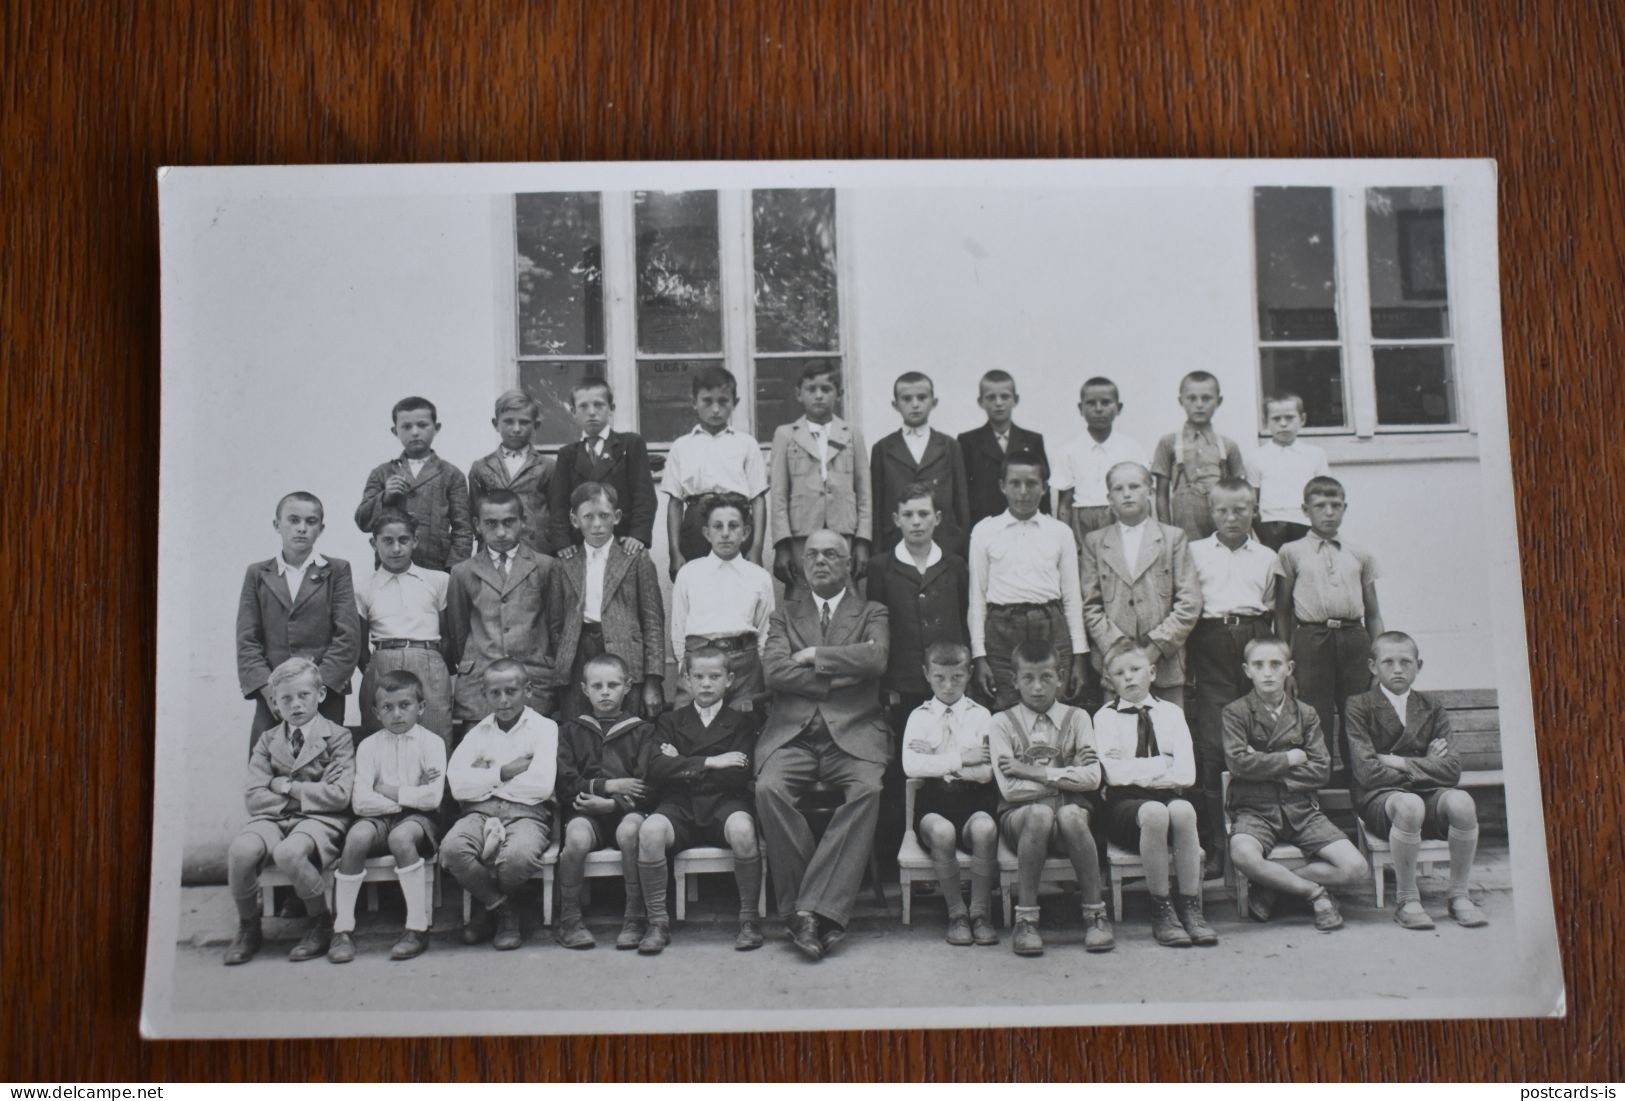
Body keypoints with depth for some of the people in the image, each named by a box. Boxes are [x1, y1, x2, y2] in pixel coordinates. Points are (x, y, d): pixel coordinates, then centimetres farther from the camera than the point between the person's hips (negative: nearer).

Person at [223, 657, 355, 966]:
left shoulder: (337, 737, 2)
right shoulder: (268, 741, 15)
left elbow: (339, 795, -10)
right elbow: (254, 797, 4)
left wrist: (286, 786, -6)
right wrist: (297, 798, -8)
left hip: (319, 819, -4)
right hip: (274, 818, 4)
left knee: (288, 853, -36)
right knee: (240, 850, -29)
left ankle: (322, 922, -9)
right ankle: (248, 927, -3)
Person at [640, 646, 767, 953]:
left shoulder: (742, 721, 12)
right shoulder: (669, 722, 16)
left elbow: (739, 774, -4)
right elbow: (657, 769, -2)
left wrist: (682, 767, -2)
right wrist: (709, 762, -10)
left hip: (725, 802, -1)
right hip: (679, 806, 1)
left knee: (742, 829, -35)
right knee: (650, 830, -31)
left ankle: (749, 919, -17)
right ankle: (657, 921, -15)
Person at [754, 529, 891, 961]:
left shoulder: (871, 614, 17)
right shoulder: (785, 615, 19)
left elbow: (875, 659, -6)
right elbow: (774, 671, 1)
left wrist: (814, 656, -3)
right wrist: (840, 677, -4)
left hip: (853, 732, -1)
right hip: (792, 734, 1)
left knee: (867, 790, -32)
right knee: (769, 788, -30)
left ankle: (813, 909, -29)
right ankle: (808, 911, -20)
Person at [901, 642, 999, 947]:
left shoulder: (980, 715, 9)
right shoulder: (919, 716, 10)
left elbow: (985, 772, -6)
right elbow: (911, 767, -8)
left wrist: (935, 759, -7)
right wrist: (959, 759, -11)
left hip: (972, 800, 0)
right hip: (934, 802, 0)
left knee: (985, 828, -34)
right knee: (941, 831, -34)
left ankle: (980, 912, -16)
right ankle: (956, 913, -15)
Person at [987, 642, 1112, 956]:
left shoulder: (1077, 718, 9)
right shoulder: (1002, 723, 4)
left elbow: (1092, 777, -5)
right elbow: (1010, 789, -8)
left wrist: (1036, 772, -9)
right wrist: (1064, 778, -9)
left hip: (1071, 810, 1)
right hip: (1021, 816, -1)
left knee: (1071, 815, -34)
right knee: (1040, 814, -36)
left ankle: (1095, 914, -20)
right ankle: (1025, 919, -26)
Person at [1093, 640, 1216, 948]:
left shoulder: (1171, 713, 12)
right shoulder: (1105, 717, 6)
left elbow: (1186, 774, -2)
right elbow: (1115, 774, -9)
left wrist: (1135, 769, -6)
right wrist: (1163, 764, -6)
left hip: (1168, 796, 2)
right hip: (1125, 804, -2)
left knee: (1183, 809, -33)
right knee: (1154, 812, -36)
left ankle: (1190, 908, -26)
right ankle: (1160, 910, -25)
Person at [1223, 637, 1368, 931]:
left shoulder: (1305, 714, 11)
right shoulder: (1236, 713, 3)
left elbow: (1321, 771, 2)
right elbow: (1238, 762, -12)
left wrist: (1266, 768, -7)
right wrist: (1290, 758, -5)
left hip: (1301, 808, 3)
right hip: (1254, 810, -3)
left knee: (1355, 868, -16)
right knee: (1243, 855, -37)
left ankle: (1272, 885, 0)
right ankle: (1315, 891, -11)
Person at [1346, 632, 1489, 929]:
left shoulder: (1432, 709, 14)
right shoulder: (1359, 707, 2)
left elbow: (1452, 769, -1)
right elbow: (1367, 772, -10)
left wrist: (1401, 763, -9)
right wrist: (1424, 766, -4)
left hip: (1428, 793, 3)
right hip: (1379, 797, -3)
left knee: (1461, 801, -30)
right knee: (1409, 805, -38)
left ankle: (1459, 895, -12)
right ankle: (1406, 899, -19)